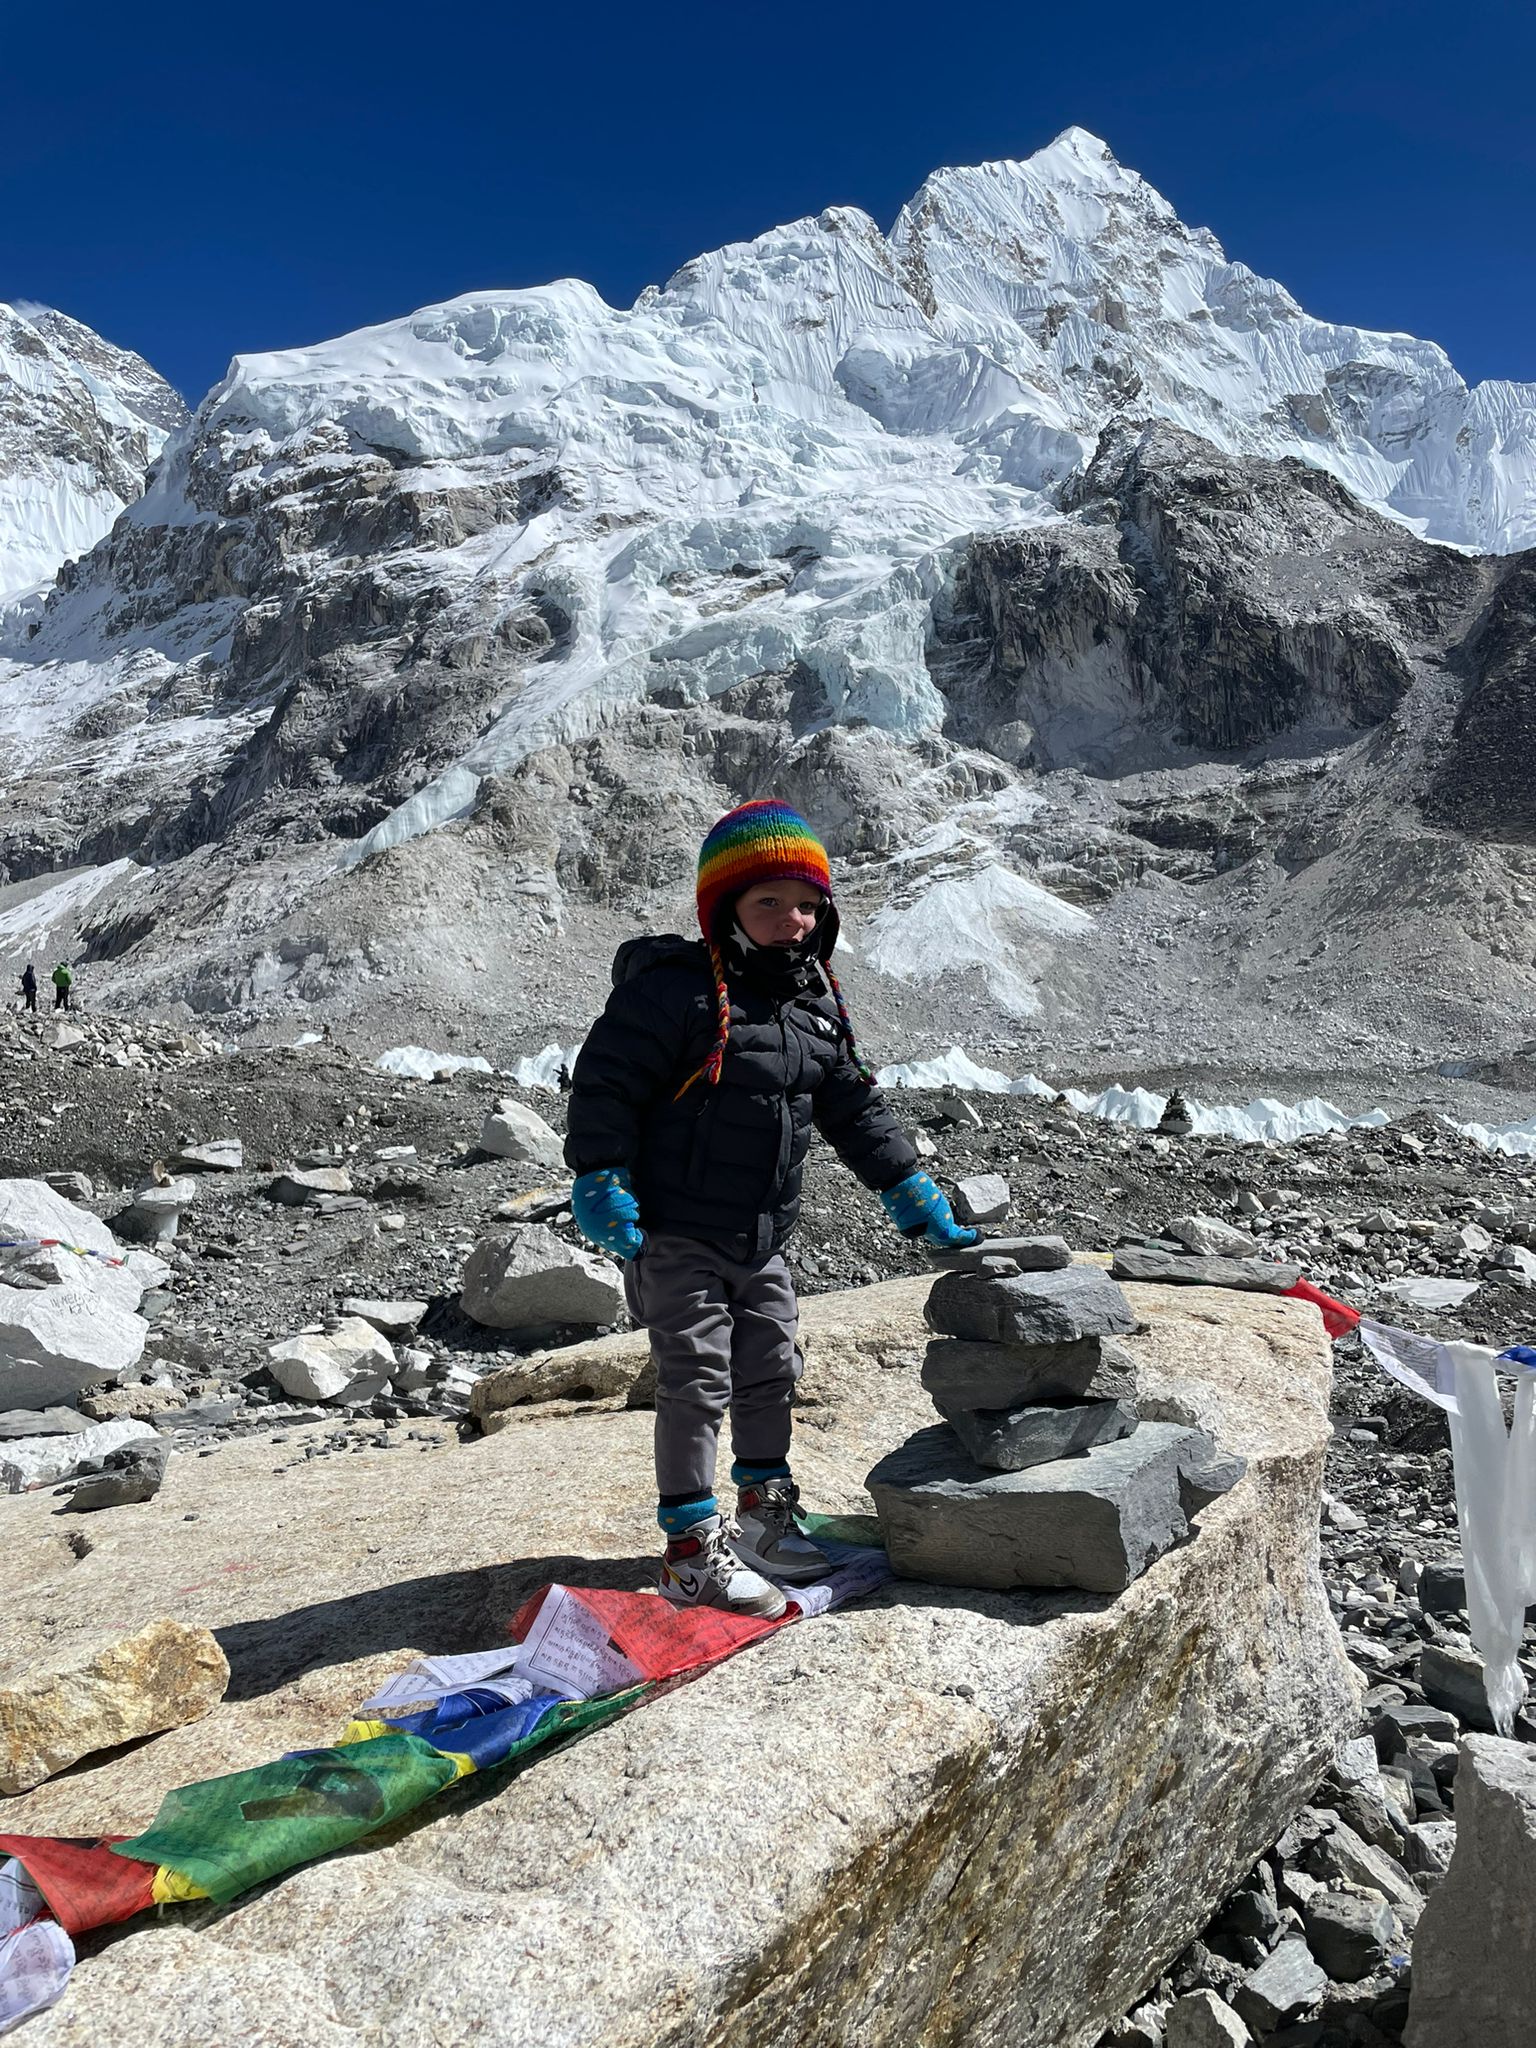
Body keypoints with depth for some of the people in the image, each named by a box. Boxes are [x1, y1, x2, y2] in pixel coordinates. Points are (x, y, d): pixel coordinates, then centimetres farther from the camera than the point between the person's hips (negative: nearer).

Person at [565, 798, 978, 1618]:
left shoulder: (817, 1008, 7)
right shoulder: (676, 991, -18)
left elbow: (856, 1110, 13)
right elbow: (605, 1082, -18)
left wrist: (915, 1198, 12)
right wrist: (603, 1185, -22)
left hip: (761, 1241, 8)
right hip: (675, 1236, -8)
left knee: (770, 1373, 16)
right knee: (697, 1383, -4)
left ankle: (764, 1519, 34)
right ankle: (691, 1551, 9)